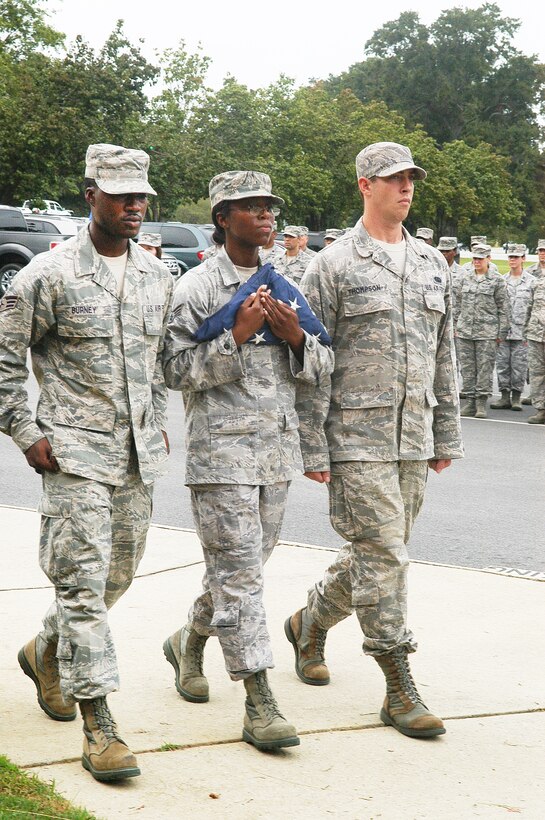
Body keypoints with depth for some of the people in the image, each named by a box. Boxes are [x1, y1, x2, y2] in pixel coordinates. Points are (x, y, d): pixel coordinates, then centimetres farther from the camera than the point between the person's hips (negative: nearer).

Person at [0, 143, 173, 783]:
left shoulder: (157, 275, 9)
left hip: (138, 453, 6)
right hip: (75, 450, -6)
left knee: (117, 575, 15)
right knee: (83, 582, -8)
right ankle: (97, 721, -5)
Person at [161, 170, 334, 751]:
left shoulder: (285, 287, 13)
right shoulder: (196, 288, -5)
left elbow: (321, 370, 15)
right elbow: (178, 371, -10)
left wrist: (297, 337, -6)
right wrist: (237, 335, -19)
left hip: (277, 448, 6)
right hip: (222, 448, -6)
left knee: (244, 567, 15)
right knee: (238, 572, -8)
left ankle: (188, 642, 41)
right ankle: (259, 704, -6)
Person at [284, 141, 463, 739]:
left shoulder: (432, 264, 14)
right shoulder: (332, 265, -4)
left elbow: (443, 357, 19)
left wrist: (447, 437, 16)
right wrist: (311, 448, -10)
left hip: (414, 440, 6)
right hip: (357, 439, -6)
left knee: (379, 557, 13)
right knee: (382, 557, -7)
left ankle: (309, 624, 37)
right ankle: (400, 689, 1)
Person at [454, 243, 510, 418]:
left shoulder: (497, 280, 1)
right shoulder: (465, 277, 12)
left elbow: (504, 308, 1)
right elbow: (457, 303, 17)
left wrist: (502, 332, -3)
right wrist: (455, 325, 12)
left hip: (487, 332, -4)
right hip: (464, 331, 4)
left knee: (485, 367, -3)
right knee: (467, 367, 5)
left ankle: (481, 403, 1)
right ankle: (469, 400, 12)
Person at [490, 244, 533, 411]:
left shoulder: (531, 281, 3)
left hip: (521, 330, -3)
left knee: (519, 365, 0)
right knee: (502, 364, 2)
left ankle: (516, 397, 9)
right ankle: (505, 396, 9)